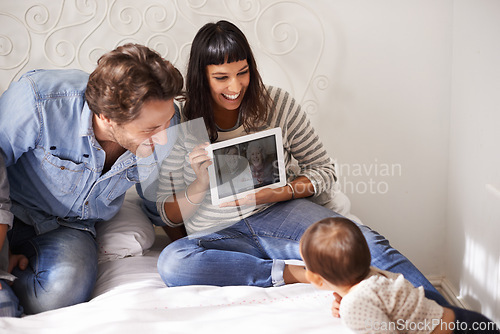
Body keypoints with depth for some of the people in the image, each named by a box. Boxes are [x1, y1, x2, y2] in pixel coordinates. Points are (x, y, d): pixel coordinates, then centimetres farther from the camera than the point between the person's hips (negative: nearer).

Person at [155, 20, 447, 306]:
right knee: (171, 263, -34)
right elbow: (170, 215, 0)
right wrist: (200, 185, -21)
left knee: (364, 239, -27)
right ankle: (292, 273, -30)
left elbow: (324, 170, 4)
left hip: (280, 212, 1)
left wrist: (274, 194, -13)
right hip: (219, 236, 0)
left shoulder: (278, 104, -1)